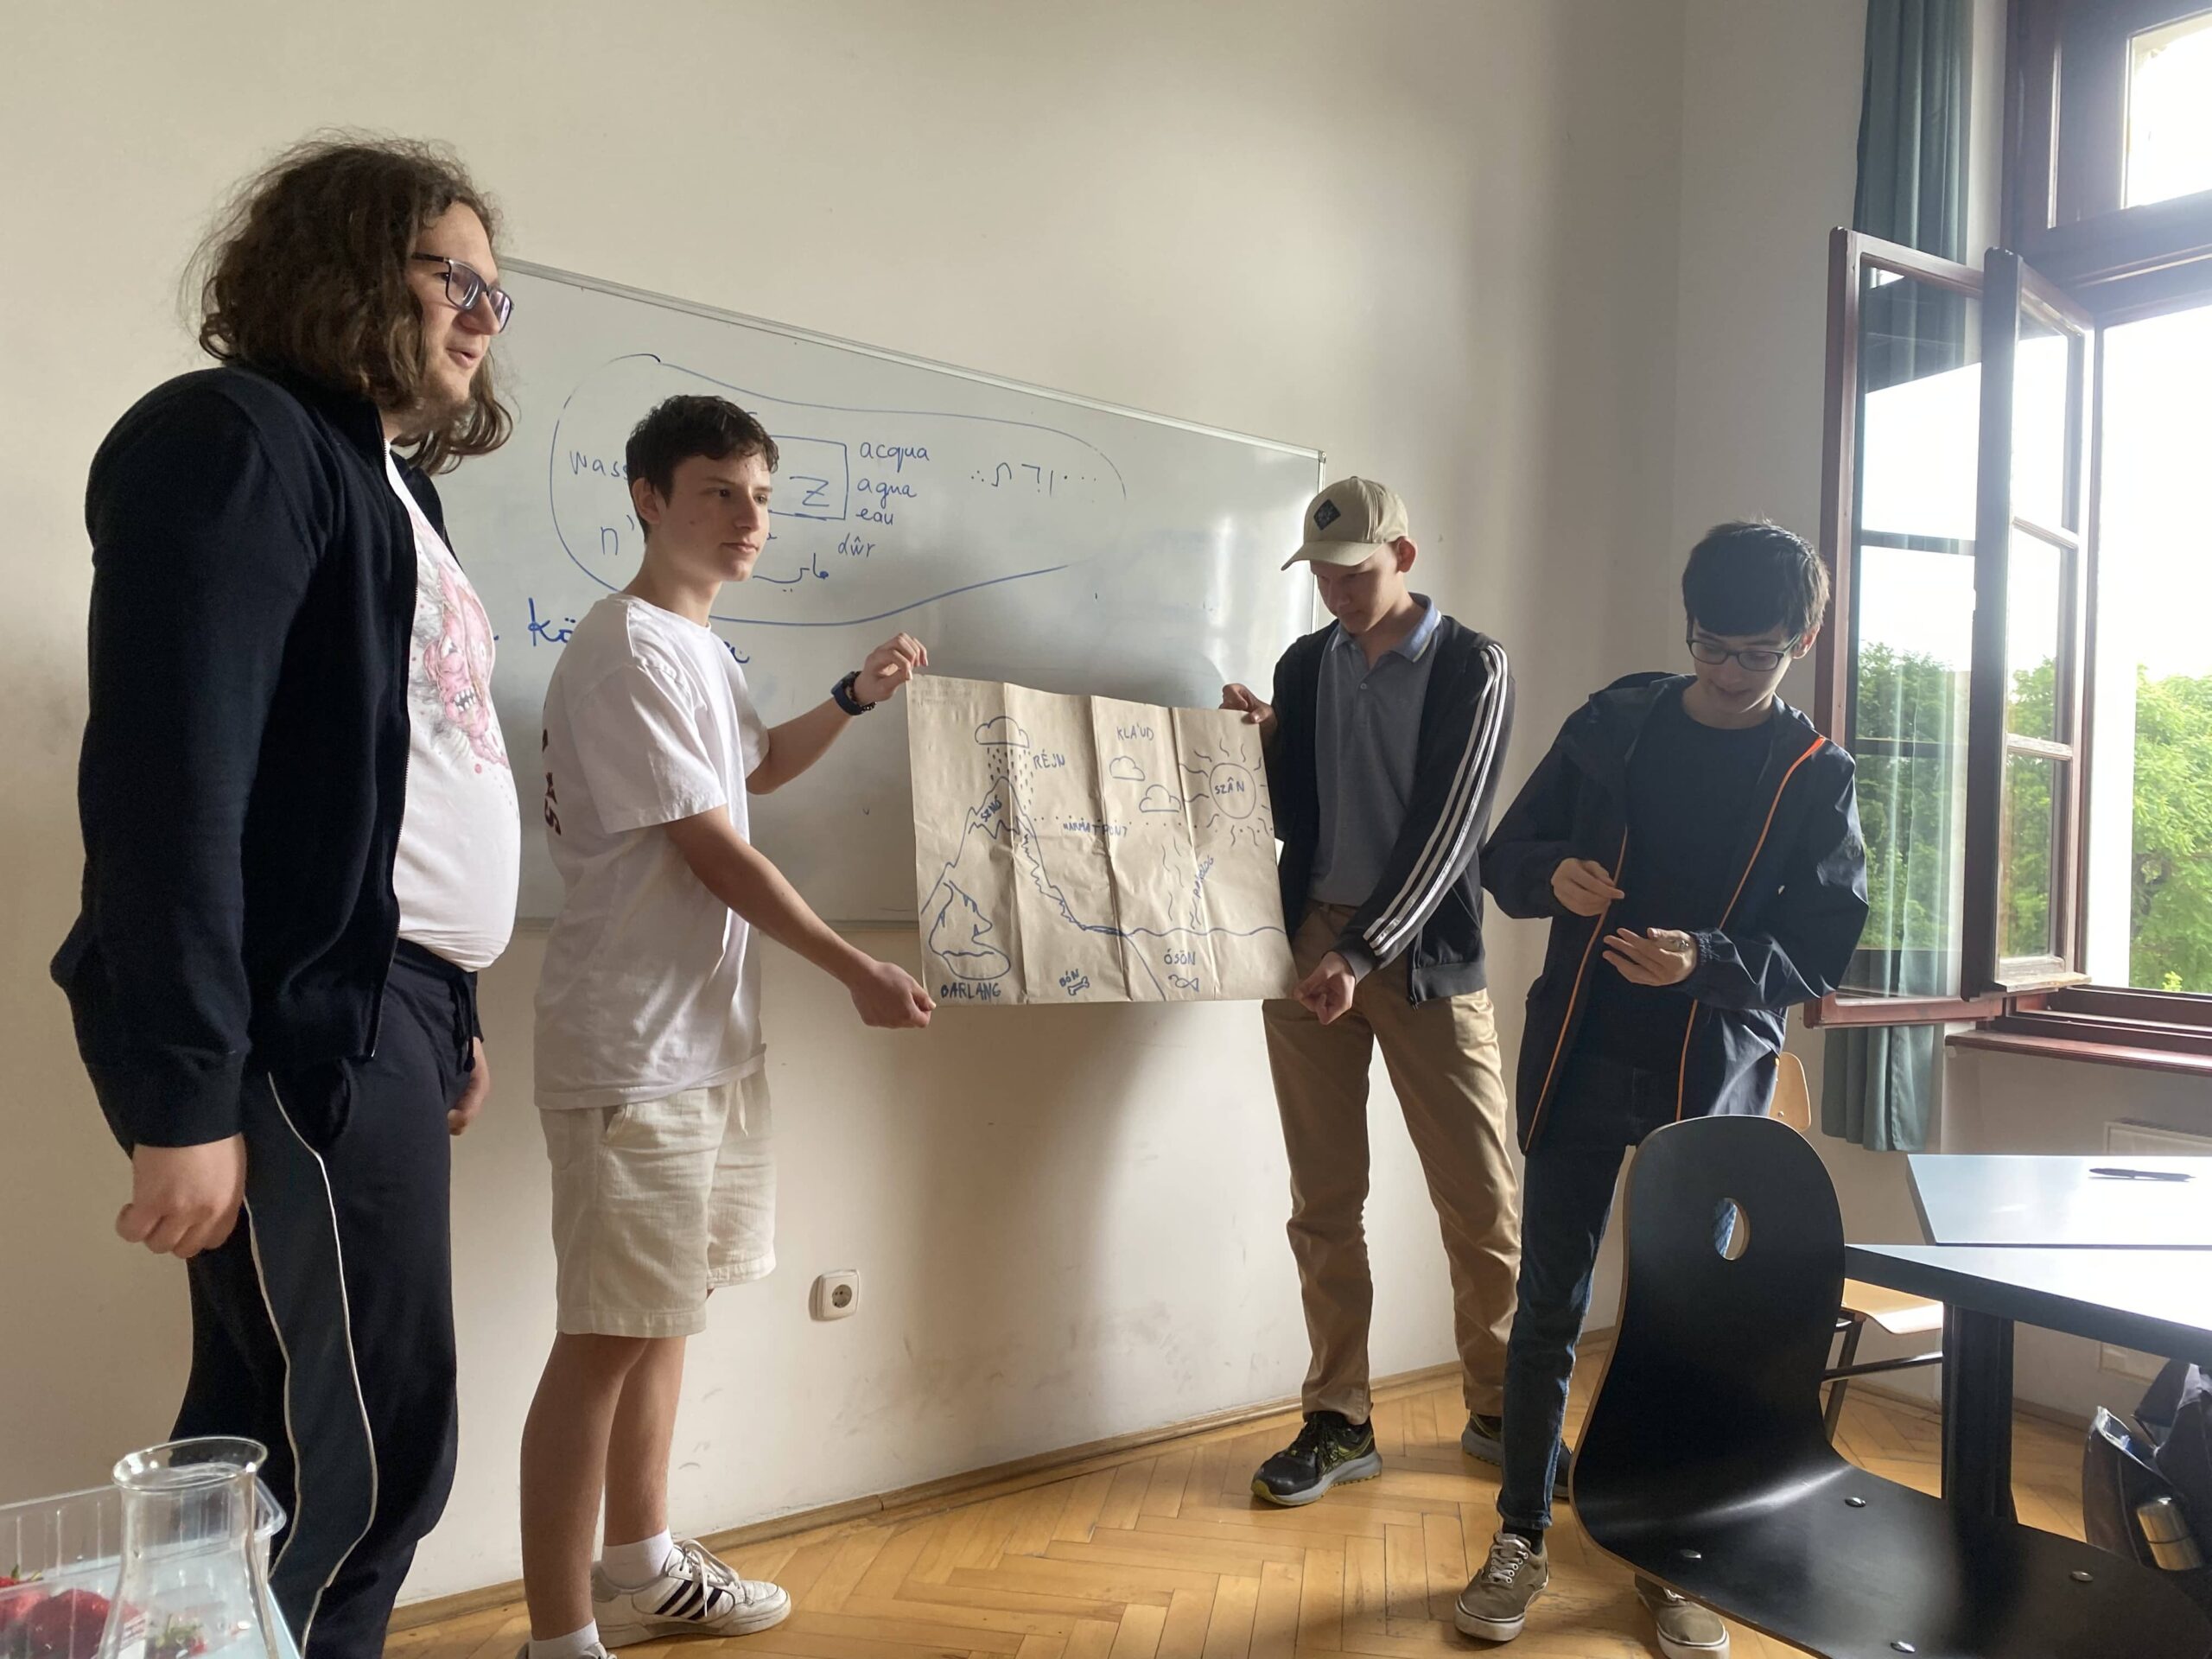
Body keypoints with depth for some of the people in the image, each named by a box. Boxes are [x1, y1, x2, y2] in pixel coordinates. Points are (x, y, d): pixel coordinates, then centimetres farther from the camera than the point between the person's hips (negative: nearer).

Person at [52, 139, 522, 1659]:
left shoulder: (387, 480, 20)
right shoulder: (237, 439, -8)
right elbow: (169, 771, -17)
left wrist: (450, 1014, 17)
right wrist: (182, 1096, -21)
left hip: (381, 1014, 9)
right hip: (297, 1028, -9)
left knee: (279, 1450, 14)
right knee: (369, 1459, -3)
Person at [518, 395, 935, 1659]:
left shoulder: (705, 649, 14)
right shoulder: (627, 651, -14)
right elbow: (711, 848, -17)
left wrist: (856, 700, 17)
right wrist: (861, 973, -12)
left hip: (712, 1035, 10)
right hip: (633, 1048, -10)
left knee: (664, 1314, 17)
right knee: (605, 1338, -3)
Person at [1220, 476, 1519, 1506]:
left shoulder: (1471, 667, -3)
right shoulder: (1304, 666, 10)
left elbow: (1449, 825, -11)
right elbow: (1290, 819, 12)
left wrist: (1363, 955, -17)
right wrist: (1261, 743, -7)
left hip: (1423, 953, -3)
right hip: (1308, 944, 3)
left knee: (1482, 1195, 1)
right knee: (1325, 1201, 6)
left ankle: (1499, 1410, 20)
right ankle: (1338, 1422, 17)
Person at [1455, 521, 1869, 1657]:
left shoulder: (1815, 778, 0)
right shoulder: (1613, 724, 3)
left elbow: (1820, 951, -3)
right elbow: (1506, 854, 7)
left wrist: (1707, 959, -22)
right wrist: (1555, 876, -16)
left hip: (1712, 1080, -1)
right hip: (1580, 1061, 1)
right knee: (1548, 1309, 6)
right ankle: (1521, 1540, 22)